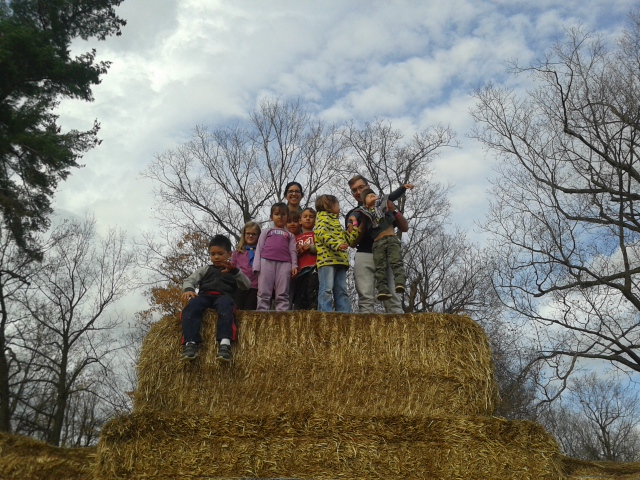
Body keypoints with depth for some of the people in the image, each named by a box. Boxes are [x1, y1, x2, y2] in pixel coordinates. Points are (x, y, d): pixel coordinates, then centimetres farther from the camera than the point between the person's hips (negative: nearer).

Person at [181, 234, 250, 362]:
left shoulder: (233, 271, 27)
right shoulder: (205, 270, 31)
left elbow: (246, 286, 8)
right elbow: (190, 280, 15)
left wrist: (235, 271, -9)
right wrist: (188, 289, -10)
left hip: (224, 296, -2)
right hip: (204, 296, 2)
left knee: (225, 304, -40)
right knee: (192, 305, -35)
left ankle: (224, 343, -58)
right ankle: (190, 343, -49)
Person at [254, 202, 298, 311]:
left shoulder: (290, 235, 26)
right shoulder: (266, 231, 24)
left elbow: (292, 251, 15)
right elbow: (259, 248, 14)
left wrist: (294, 265, -2)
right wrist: (257, 265, 0)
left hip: (284, 263, 0)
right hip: (266, 261, 0)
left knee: (282, 293, -6)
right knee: (264, 292, -6)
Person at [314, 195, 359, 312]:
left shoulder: (336, 222, 33)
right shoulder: (322, 216, 5)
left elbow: (347, 239, 34)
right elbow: (321, 233, -15)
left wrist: (354, 227, 26)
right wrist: (336, 244, -28)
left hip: (340, 260, 9)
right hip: (327, 258, -9)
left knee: (341, 291, 5)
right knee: (327, 289, -14)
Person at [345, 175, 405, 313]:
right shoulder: (353, 214, 17)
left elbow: (405, 228, 10)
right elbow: (353, 243, 6)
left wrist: (393, 210, -5)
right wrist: (365, 221, -4)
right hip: (364, 257, 1)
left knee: (392, 298, -7)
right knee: (366, 299, -8)